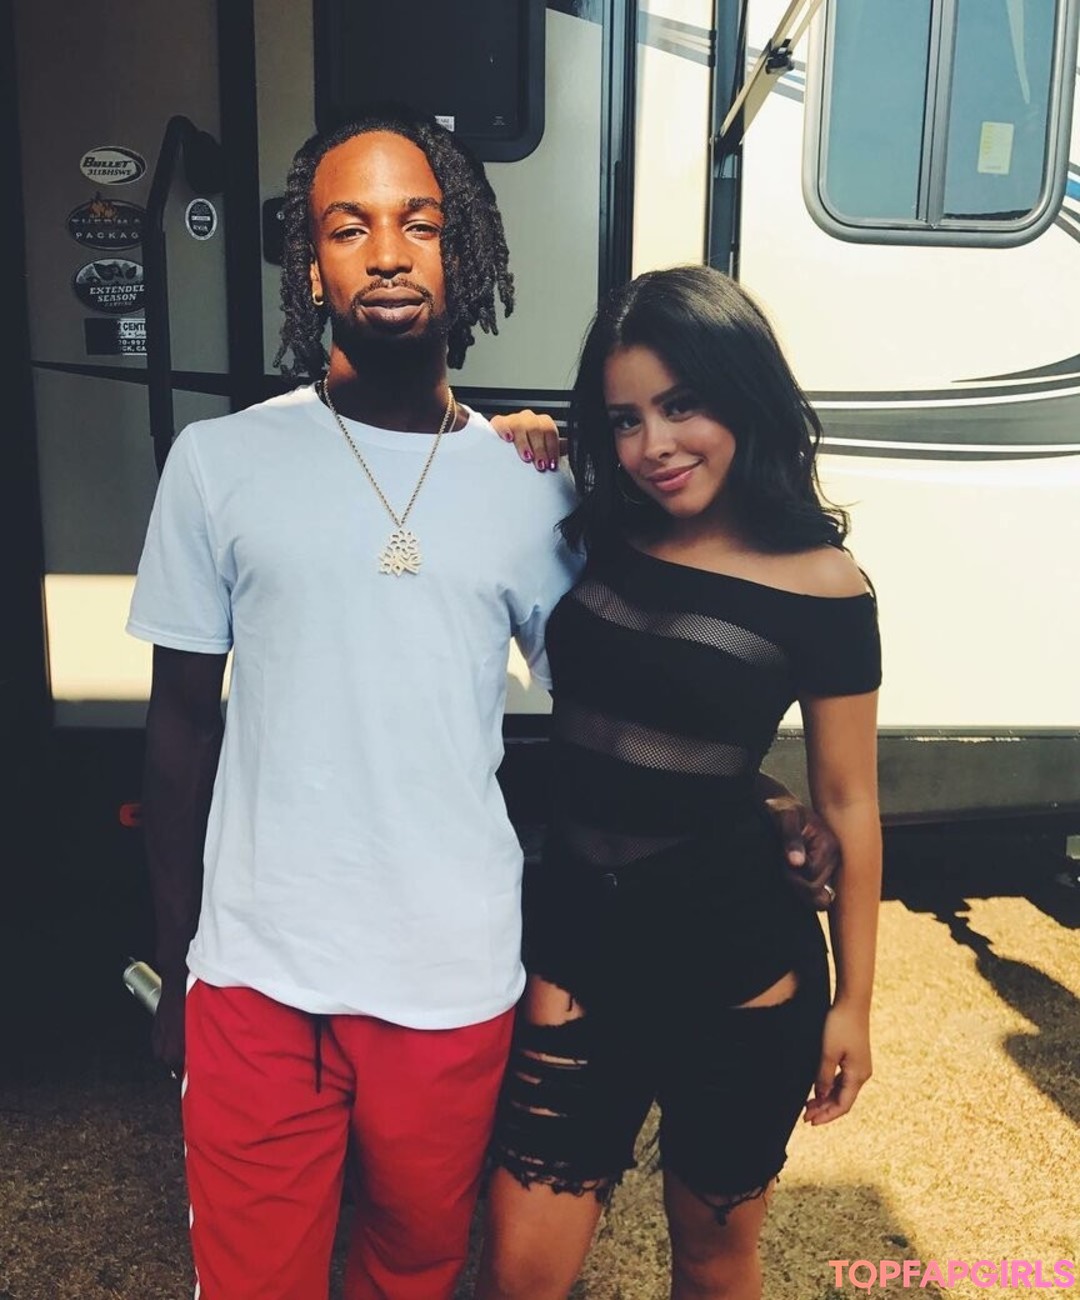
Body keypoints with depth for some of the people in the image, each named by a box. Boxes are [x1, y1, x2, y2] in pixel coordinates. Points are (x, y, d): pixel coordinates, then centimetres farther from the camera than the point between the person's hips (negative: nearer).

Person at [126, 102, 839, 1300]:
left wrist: (755, 805, -9)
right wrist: (173, 964, 6)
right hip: (257, 979, 0)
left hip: (455, 984, 1)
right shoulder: (220, 462, -4)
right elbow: (182, 726, 2)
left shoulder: (526, 488, -1)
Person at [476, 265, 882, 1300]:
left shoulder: (821, 589, -10)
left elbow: (846, 806, -3)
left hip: (737, 969, -2)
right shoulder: (589, 539, -2)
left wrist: (851, 1001, 3)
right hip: (577, 947, 2)